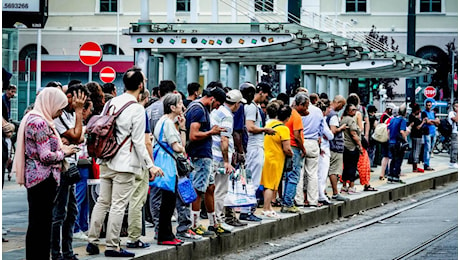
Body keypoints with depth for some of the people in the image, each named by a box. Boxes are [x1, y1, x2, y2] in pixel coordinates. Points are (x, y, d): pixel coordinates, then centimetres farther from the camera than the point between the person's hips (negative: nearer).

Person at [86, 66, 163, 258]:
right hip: (125, 164, -7)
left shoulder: (112, 102, 7)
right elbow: (138, 142, -14)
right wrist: (150, 166, -8)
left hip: (107, 161, 7)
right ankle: (112, 247, 1)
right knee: (118, 206, -2)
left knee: (102, 202, 13)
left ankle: (92, 241, 15)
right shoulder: (137, 109, -14)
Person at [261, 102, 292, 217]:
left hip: (266, 155, 8)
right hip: (275, 159, -8)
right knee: (271, 185, -2)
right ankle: (266, 209, 0)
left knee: (267, 183, 14)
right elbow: (286, 149, -18)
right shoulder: (283, 128, -16)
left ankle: (268, 207, 22)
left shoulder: (269, 123, 7)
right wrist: (291, 154, 2)